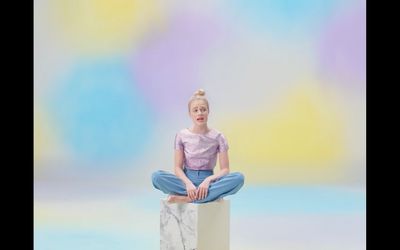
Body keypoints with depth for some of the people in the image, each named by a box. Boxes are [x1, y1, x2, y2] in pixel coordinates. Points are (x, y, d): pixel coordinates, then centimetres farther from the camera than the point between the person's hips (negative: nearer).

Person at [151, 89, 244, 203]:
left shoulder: (218, 137, -1)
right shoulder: (182, 135, 1)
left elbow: (225, 169, -4)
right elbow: (178, 167, -2)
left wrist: (208, 180, -22)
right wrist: (188, 183, -21)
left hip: (208, 183, 0)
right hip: (187, 181, 0)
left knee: (238, 178, -30)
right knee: (156, 176, -28)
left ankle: (186, 198, -28)